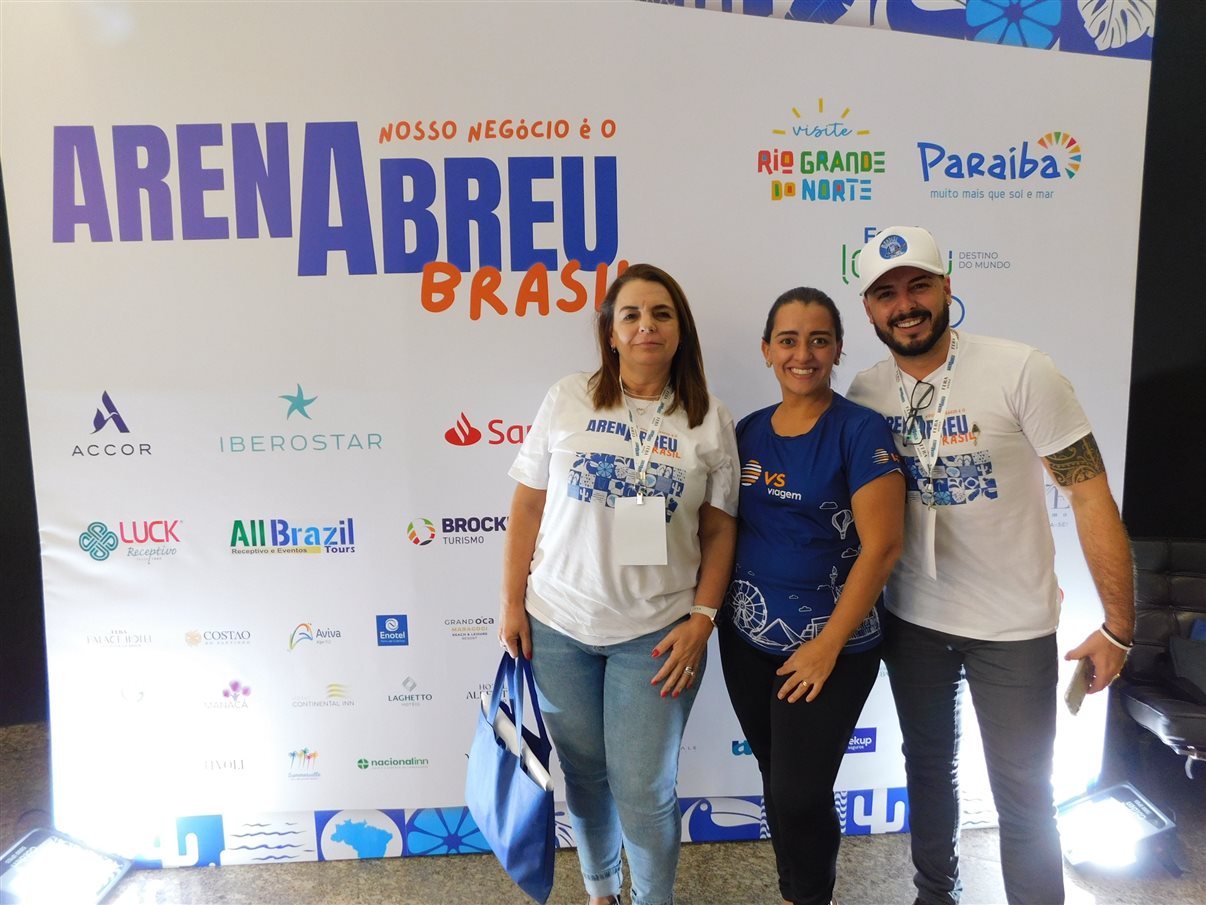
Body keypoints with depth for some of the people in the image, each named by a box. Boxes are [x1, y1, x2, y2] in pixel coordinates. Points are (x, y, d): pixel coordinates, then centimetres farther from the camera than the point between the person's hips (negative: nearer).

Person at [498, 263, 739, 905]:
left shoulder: (709, 420, -1)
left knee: (644, 791, 5)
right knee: (584, 774, 17)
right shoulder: (567, 401, -1)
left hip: (655, 633, -1)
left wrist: (701, 618, -7)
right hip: (557, 626, 1)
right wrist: (512, 602, 0)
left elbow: (720, 529, 1)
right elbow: (527, 506, 2)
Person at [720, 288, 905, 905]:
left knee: (799, 795, 2)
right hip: (748, 641, 5)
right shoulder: (749, 431, 4)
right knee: (775, 784, 17)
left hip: (829, 647, -5)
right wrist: (709, 613, 3)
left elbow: (881, 546, -15)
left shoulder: (860, 431, -11)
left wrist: (828, 646, -16)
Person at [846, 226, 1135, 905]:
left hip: (1014, 627, -4)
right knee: (929, 768, 21)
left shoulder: (1022, 372, -17)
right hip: (911, 619, 4)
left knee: (1024, 795, 8)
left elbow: (1091, 495, -15)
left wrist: (1118, 627, -14)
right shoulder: (865, 393, -3)